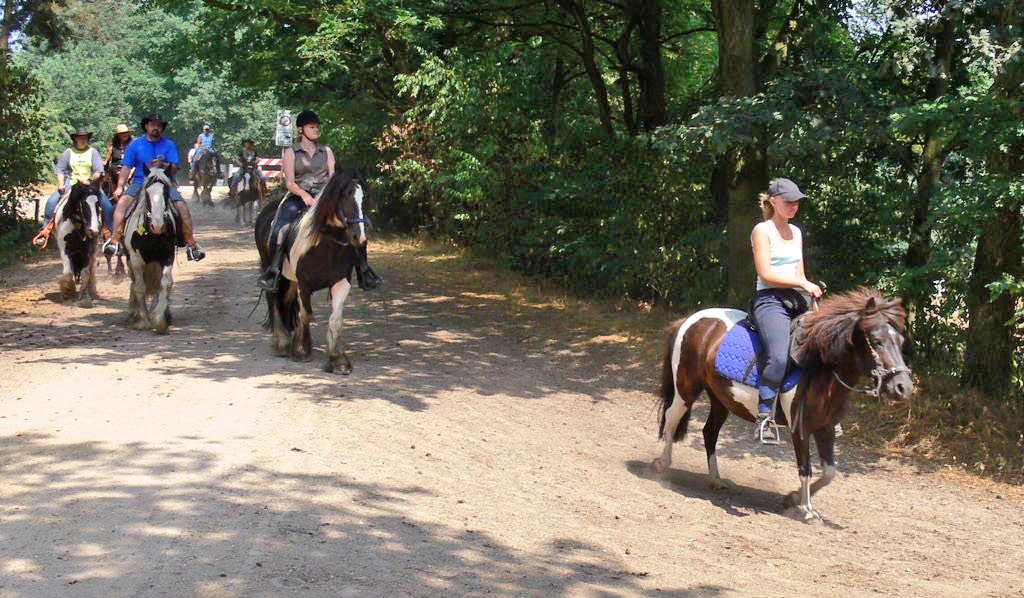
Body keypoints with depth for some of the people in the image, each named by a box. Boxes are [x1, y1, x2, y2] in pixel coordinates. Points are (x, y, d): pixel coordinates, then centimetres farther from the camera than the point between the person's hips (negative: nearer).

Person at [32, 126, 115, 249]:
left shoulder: (92, 152, 8)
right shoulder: (68, 152, 9)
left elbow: (98, 171, 1)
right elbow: (60, 170, 8)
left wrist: (90, 180, -16)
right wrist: (61, 184, -7)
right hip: (70, 183, 0)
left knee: (107, 206, -18)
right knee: (51, 201, -20)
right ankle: (45, 230, -14)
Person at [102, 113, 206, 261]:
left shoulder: (169, 145, 7)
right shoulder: (135, 145, 9)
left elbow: (174, 169, 1)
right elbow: (126, 167, 6)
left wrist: (162, 165, -20)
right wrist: (120, 186, -6)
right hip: (140, 182, 0)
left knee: (182, 206, -21)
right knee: (123, 201, -25)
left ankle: (191, 244, -13)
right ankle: (115, 240, -27)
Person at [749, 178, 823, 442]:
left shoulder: (796, 232, 21)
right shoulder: (762, 231, -1)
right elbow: (766, 273, -10)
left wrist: (812, 295, 8)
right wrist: (803, 284, -12)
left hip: (797, 301, 8)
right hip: (770, 301, -8)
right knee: (779, 356, -31)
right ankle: (765, 416, -25)